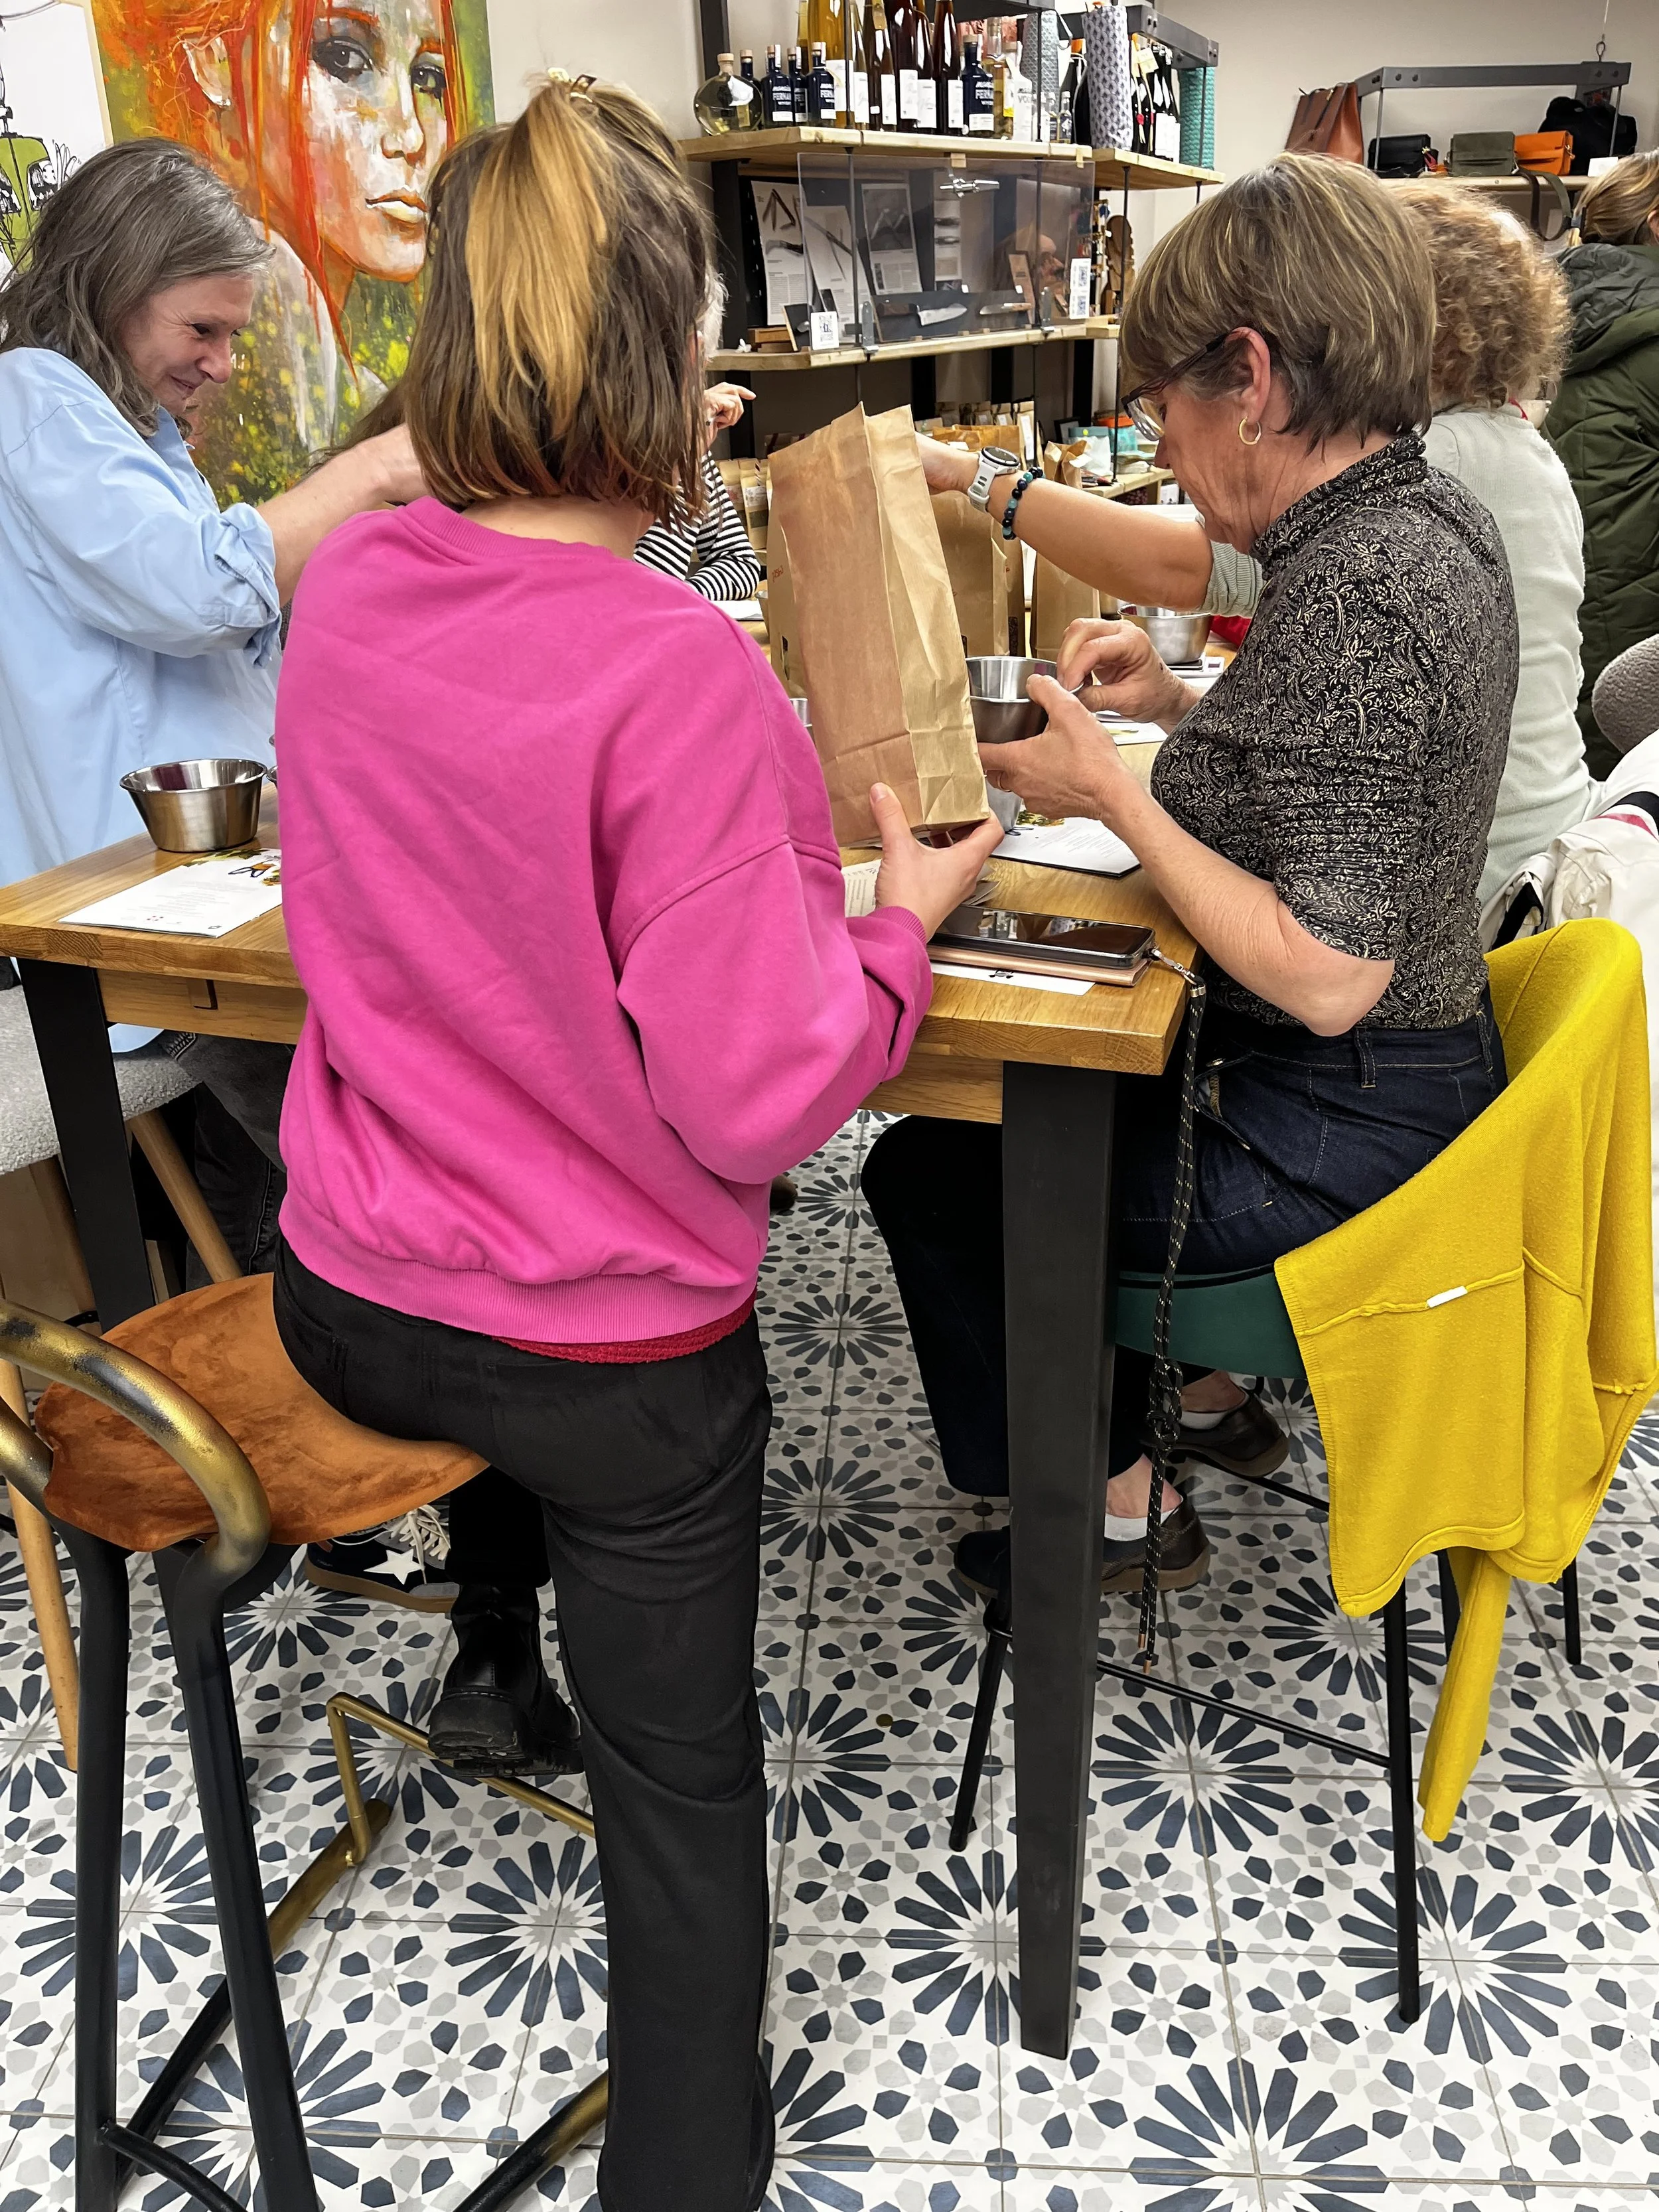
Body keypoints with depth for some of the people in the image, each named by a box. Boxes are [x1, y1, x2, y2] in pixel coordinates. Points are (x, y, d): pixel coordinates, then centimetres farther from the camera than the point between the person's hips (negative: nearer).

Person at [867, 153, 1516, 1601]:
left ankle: (1117, 1501, 20)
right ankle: (1196, 1377, 37)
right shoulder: (1435, 516, 2)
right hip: (1424, 1081, 9)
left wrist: (1114, 793, -21)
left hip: (1340, 1139, -9)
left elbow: (1325, 978, -30)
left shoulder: (1355, 591, -28)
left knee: (926, 1171, 4)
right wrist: (1184, 711, 4)